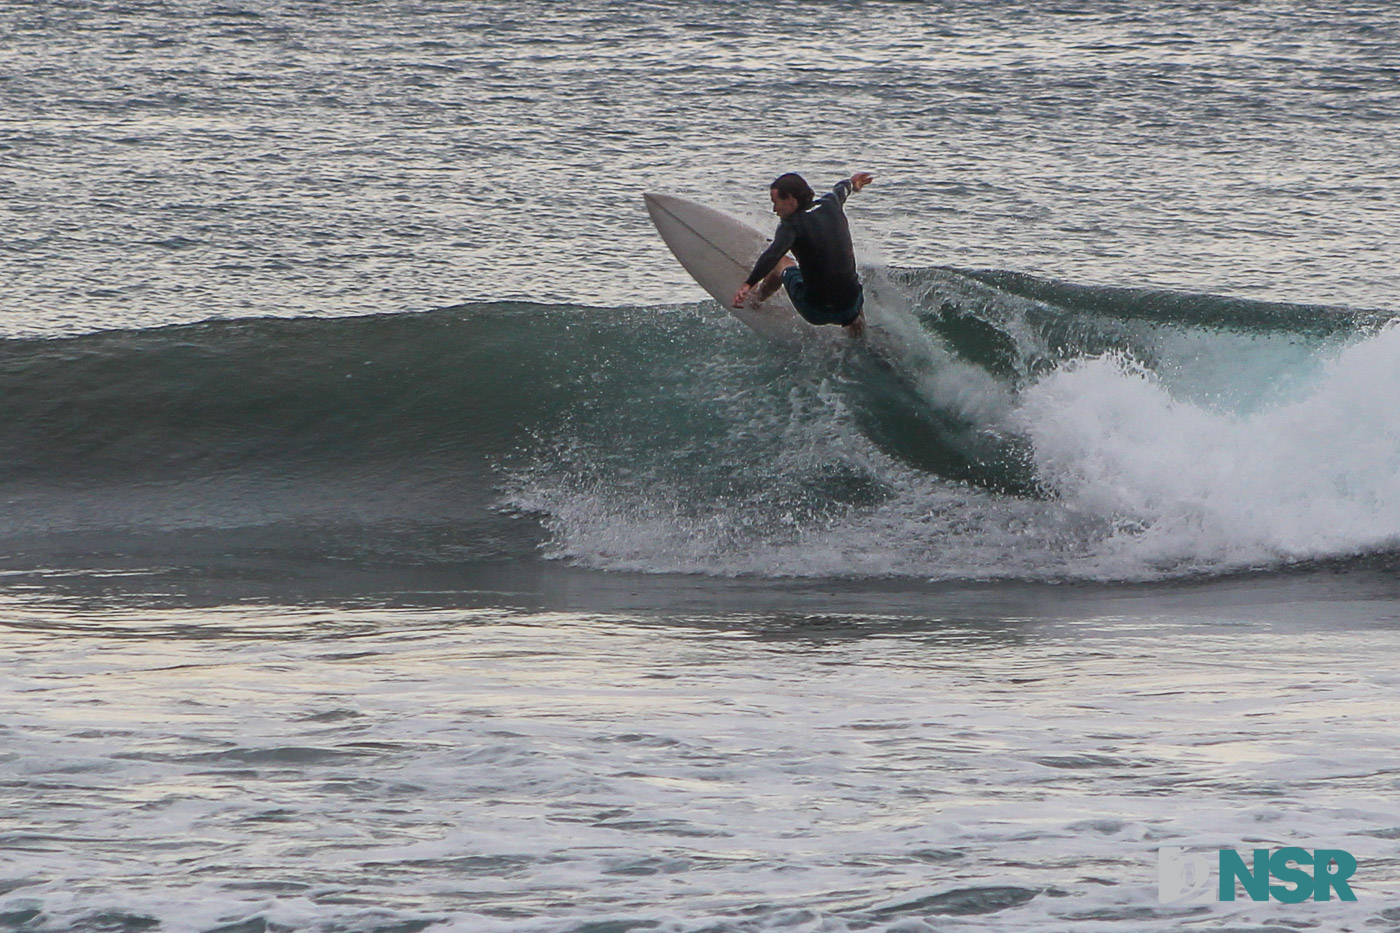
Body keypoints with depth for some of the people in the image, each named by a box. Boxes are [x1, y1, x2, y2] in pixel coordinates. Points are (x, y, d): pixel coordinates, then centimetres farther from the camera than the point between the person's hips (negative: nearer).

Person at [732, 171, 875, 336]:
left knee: (781, 263, 27)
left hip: (816, 312, -3)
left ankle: (756, 297, 52)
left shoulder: (792, 224, -16)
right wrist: (851, 183, 53)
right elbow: (840, 190, 28)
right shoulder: (831, 205, 2)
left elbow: (773, 254, -36)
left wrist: (747, 285, -50)